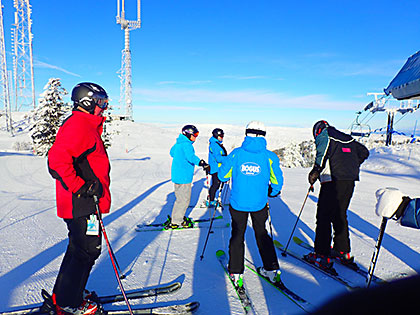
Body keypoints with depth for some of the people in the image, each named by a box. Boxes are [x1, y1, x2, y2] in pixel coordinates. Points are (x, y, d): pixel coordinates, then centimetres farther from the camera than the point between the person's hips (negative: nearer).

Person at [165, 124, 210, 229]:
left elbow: (172, 152, 30)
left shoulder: (179, 143, 11)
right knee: (184, 200, 1)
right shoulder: (186, 145, -19)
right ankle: (176, 222, 11)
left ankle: (177, 217, 33)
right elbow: (191, 156, -38)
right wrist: (202, 163, -51)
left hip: (178, 176, 10)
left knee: (182, 198, 21)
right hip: (183, 177, -10)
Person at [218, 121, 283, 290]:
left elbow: (222, 175, 0)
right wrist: (272, 192, 20)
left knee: (237, 235, 14)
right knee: (262, 234, 20)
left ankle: (236, 273, 20)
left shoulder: (236, 154, -7)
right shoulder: (270, 156, -6)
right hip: (260, 204, 1)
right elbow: (277, 181, -1)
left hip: (238, 203, -1)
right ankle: (272, 269, 28)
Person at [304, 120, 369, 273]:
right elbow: (364, 152, 28)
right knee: (340, 215, 19)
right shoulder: (346, 138, 23)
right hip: (350, 181, 8)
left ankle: (322, 256, -1)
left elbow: (323, 152, -19)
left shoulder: (323, 136, 1)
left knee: (324, 216, -3)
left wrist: (316, 170, -14)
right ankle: (343, 252, 28)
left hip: (333, 180, -8)